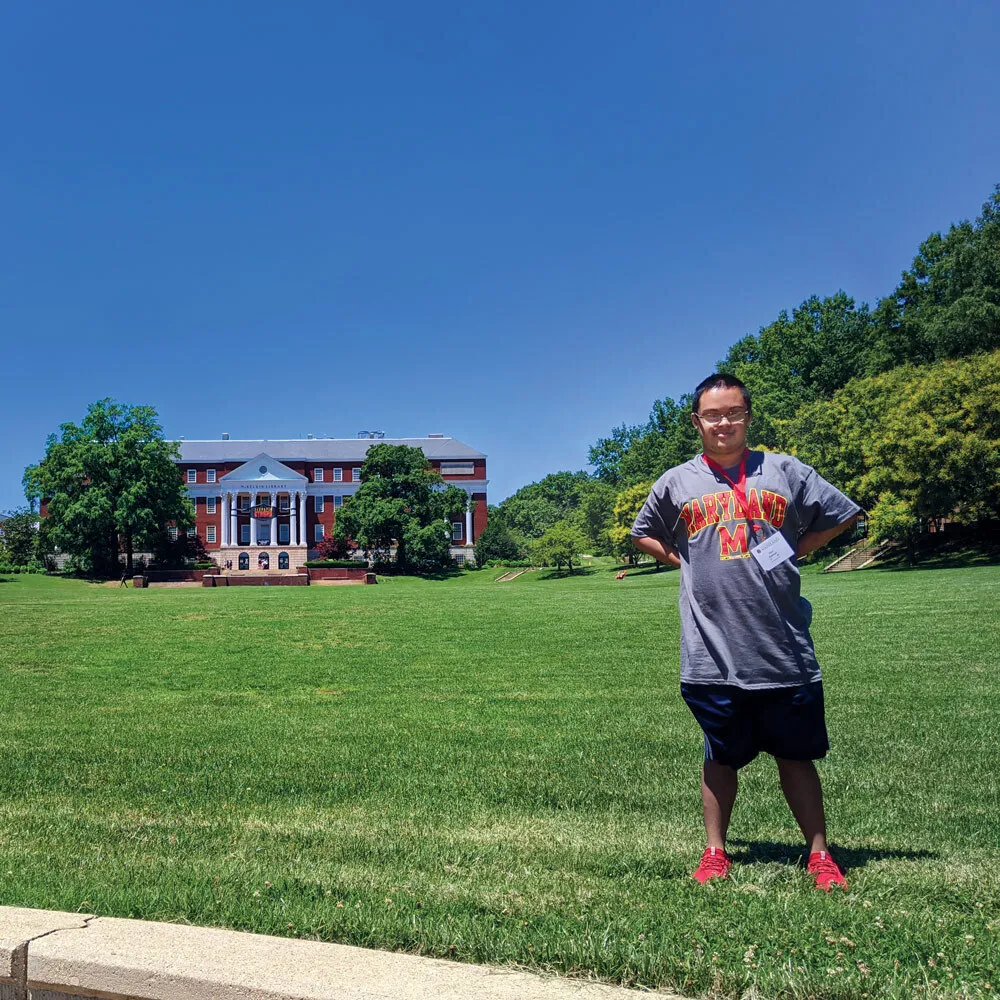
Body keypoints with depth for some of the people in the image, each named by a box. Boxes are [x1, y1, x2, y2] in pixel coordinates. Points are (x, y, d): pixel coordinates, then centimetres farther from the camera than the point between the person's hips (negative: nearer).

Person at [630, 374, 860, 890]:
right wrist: (687, 565, 7)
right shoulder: (677, 482, 6)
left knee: (796, 755, 10)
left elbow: (840, 515, 13)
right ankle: (715, 852, 25)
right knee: (720, 756, 12)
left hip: (784, 649, 0)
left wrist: (792, 552, 4)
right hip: (712, 650, 0)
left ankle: (819, 855, 22)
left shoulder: (785, 471, 4)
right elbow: (643, 534, 21)